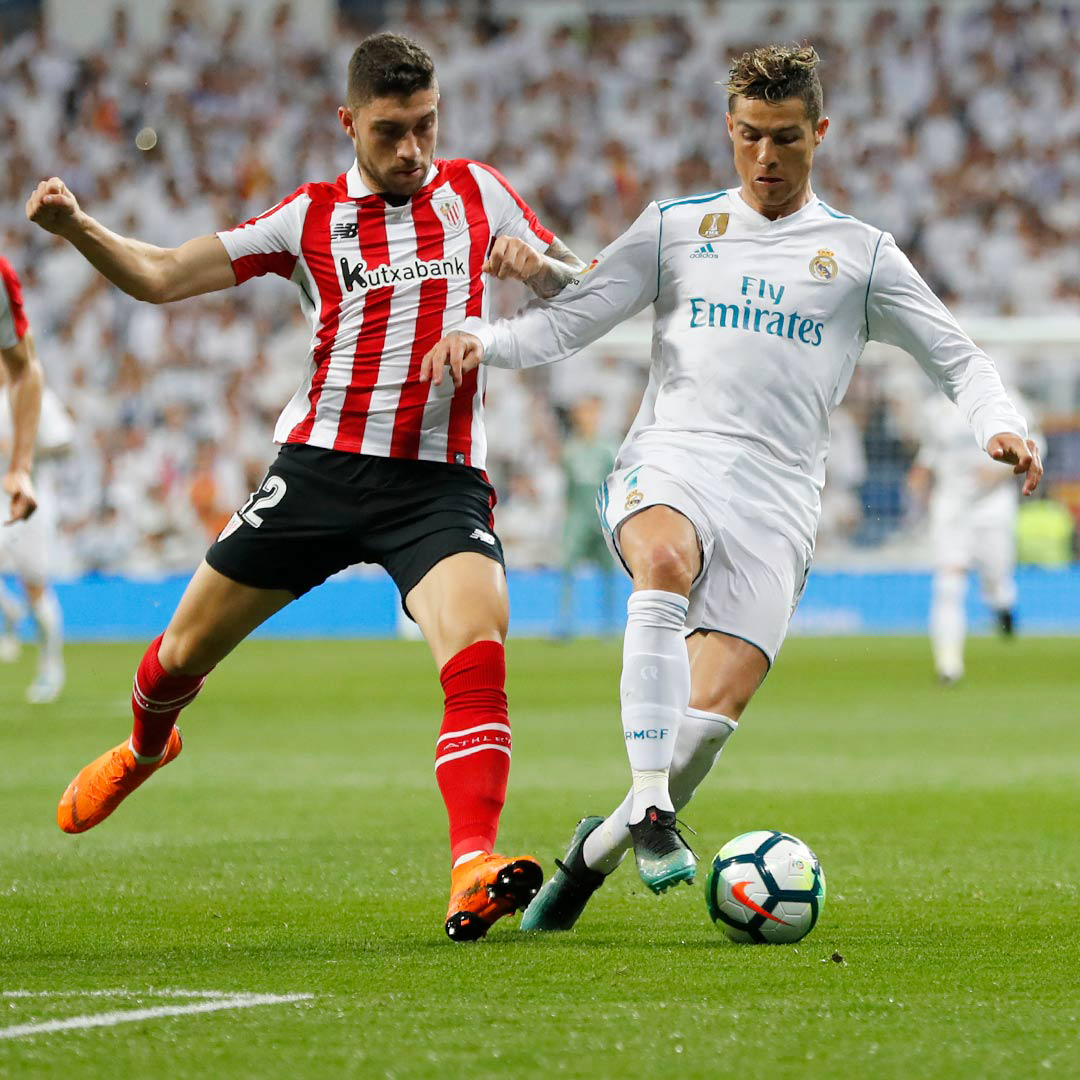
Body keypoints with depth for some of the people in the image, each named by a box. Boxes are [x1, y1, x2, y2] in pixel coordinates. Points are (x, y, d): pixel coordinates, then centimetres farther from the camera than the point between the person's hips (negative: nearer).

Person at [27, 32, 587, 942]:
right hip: (320, 467, 1)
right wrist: (75, 228, -14)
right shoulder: (310, 218, 6)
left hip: (440, 482, -1)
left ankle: (474, 870, -35)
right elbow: (158, 276, 4)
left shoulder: (479, 194, 9)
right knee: (185, 655, 11)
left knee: (479, 656, -27)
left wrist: (541, 265, -10)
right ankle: (145, 748, 46)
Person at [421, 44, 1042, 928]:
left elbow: (958, 359, 14)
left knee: (715, 711, -16)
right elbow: (566, 322, 13)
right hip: (667, 465, 0)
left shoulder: (860, 255, 14)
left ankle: (597, 850, 8)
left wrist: (999, 424, -7)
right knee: (667, 560, -38)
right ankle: (650, 809, -39)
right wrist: (483, 340, -7)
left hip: (775, 501, 1)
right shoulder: (675, 228, 15)